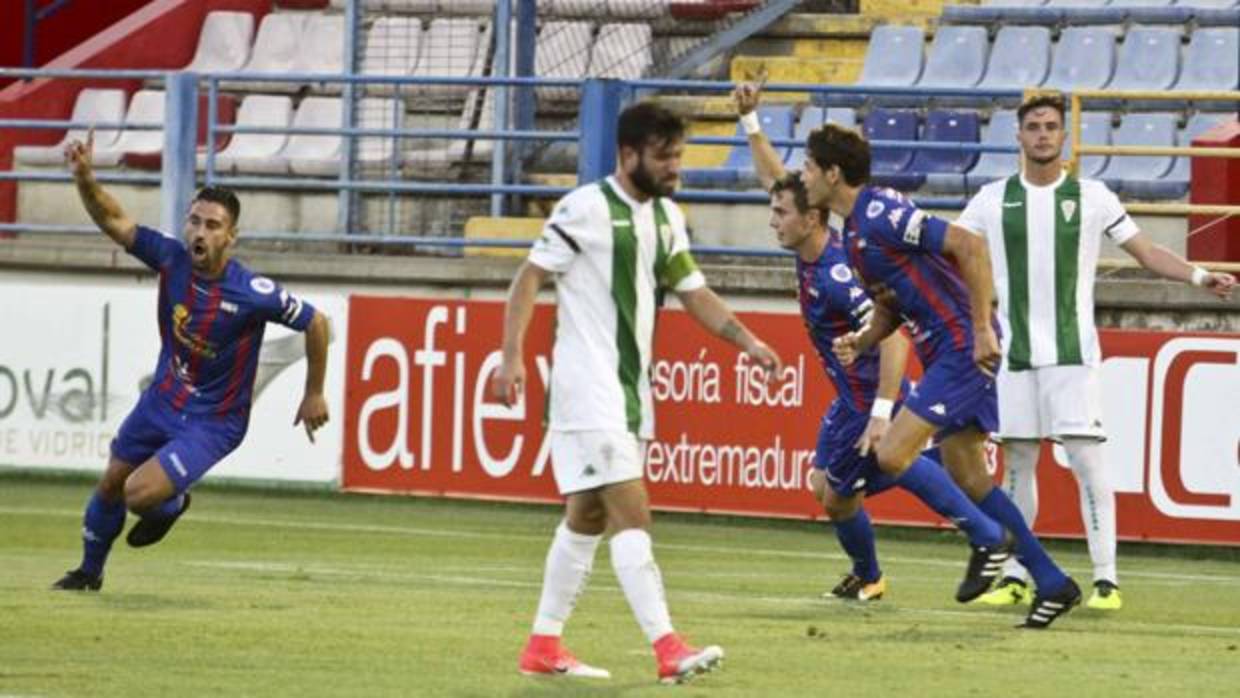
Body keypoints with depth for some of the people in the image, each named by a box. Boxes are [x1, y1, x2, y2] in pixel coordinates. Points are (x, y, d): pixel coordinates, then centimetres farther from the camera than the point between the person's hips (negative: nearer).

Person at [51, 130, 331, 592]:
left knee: (141, 494, -18)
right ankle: (89, 572, 44)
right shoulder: (172, 259, -15)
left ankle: (172, 503, 20)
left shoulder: (254, 293, -28)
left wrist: (314, 395, -5)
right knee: (111, 483, 17)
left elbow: (316, 324, -15)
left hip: (213, 422, -5)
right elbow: (114, 221, -10)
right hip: (163, 398, 5)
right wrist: (84, 179, -30)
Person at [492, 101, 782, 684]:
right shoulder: (587, 208, -11)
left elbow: (693, 293, 19)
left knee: (587, 517, 13)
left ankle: (543, 645, 21)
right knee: (631, 513, -16)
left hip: (630, 386, 9)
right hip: (588, 386, -9)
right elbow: (530, 277, -10)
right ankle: (667, 649, -23)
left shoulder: (666, 218, 12)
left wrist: (745, 340, 4)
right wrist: (512, 357, -18)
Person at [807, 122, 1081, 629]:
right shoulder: (853, 232, 15)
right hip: (944, 355, 10)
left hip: (963, 348, -10)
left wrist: (982, 330, -23)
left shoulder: (879, 214, -16)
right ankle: (1052, 584, 13)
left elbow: (970, 246, -22)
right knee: (967, 478, 10)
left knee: (892, 456, -15)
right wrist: (859, 342, 3)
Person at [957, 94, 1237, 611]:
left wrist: (1197, 276, -7)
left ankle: (1106, 579, -9)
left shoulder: (1091, 197, 3)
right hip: (1014, 353, 2)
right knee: (1017, 462, 6)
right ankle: (1013, 578, 14)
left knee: (1086, 459, -10)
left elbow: (1146, 252, 6)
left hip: (1072, 353, -2)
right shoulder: (993, 200, 7)